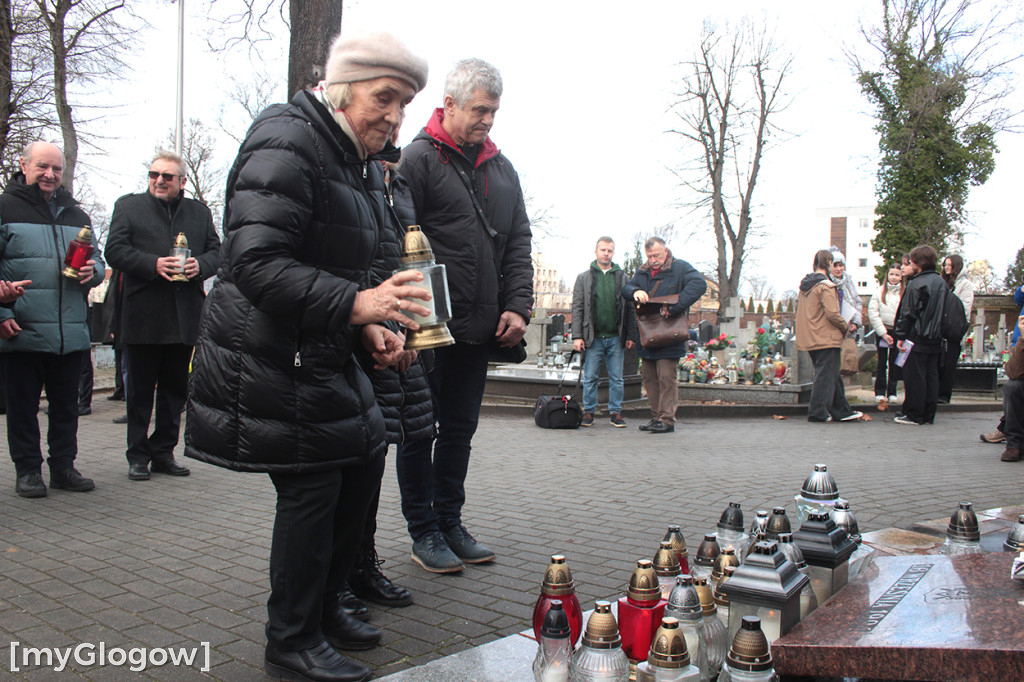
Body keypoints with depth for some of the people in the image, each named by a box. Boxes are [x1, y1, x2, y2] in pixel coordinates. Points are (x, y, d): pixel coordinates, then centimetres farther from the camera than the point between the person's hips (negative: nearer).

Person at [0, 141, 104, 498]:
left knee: (66, 404, 11)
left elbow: (97, 259, 24)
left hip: (70, 332, 5)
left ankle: (63, 466, 21)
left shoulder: (77, 216, 16)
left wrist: (92, 272, 0)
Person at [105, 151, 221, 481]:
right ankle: (138, 456, 13)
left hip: (185, 317, 3)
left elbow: (216, 250, 12)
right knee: (140, 391, 3)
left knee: (175, 389, 9)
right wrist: (153, 264, -17)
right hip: (143, 317, -3)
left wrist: (201, 265, -10)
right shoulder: (128, 206, 7)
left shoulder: (199, 212, 15)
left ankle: (163, 453, 20)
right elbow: (115, 250, -2)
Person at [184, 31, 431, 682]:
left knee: (364, 463, 12)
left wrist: (370, 328, 6)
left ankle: (325, 605, 32)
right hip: (271, 356, -10)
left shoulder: (365, 162, 14)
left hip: (328, 354, 10)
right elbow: (255, 264, -27)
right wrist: (354, 307, -37)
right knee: (311, 489, -6)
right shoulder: (287, 143, -17)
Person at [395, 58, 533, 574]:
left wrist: (517, 306, 2)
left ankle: (450, 523, 26)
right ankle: (423, 532, 17)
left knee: (460, 428, 14)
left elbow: (518, 244, 14)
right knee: (420, 430, 5)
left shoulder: (501, 168, 15)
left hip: (479, 329, 6)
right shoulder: (418, 159, -6)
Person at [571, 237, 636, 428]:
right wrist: (577, 336, -6)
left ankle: (615, 412, 13)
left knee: (616, 378, 5)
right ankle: (589, 412, 12)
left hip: (615, 338, 1)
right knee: (590, 378, 2)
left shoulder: (622, 277, 11)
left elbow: (629, 309, 9)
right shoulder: (584, 278, 7)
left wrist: (630, 335, 2)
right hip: (593, 338, -1)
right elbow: (577, 308, 3)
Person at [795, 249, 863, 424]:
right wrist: (845, 326, -3)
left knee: (833, 376, 15)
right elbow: (832, 313, -21)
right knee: (826, 375, -2)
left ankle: (841, 411, 21)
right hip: (827, 340, -9)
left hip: (810, 340, 9)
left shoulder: (805, 285, 13)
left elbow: (800, 309, 18)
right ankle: (818, 412, 0)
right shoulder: (825, 285, -14)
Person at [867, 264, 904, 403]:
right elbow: (872, 313, -3)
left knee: (895, 362, 7)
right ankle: (880, 391, 13)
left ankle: (892, 392, 17)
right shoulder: (880, 291, -2)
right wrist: (883, 333, -7)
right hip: (882, 330, 0)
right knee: (882, 362, 5)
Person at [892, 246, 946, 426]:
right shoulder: (941, 282, 10)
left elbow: (908, 313, -13)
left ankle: (914, 415, 1)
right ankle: (929, 415, 15)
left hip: (917, 337, -7)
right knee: (931, 376, 10)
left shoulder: (916, 283, -13)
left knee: (914, 376, -2)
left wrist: (901, 336, -8)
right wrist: (937, 332, 20)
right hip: (935, 337, 8)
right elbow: (941, 311, 15)